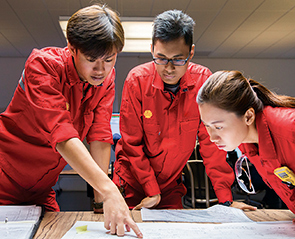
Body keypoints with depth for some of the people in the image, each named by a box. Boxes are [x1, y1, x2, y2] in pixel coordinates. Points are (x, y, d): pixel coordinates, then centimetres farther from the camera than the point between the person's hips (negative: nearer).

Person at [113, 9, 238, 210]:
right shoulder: (137, 80, -18)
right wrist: (152, 192, -13)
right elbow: (132, 142, -11)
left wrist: (226, 199, -10)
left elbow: (210, 141, -8)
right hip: (133, 181, -1)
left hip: (171, 183, 2)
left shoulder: (203, 79, -14)